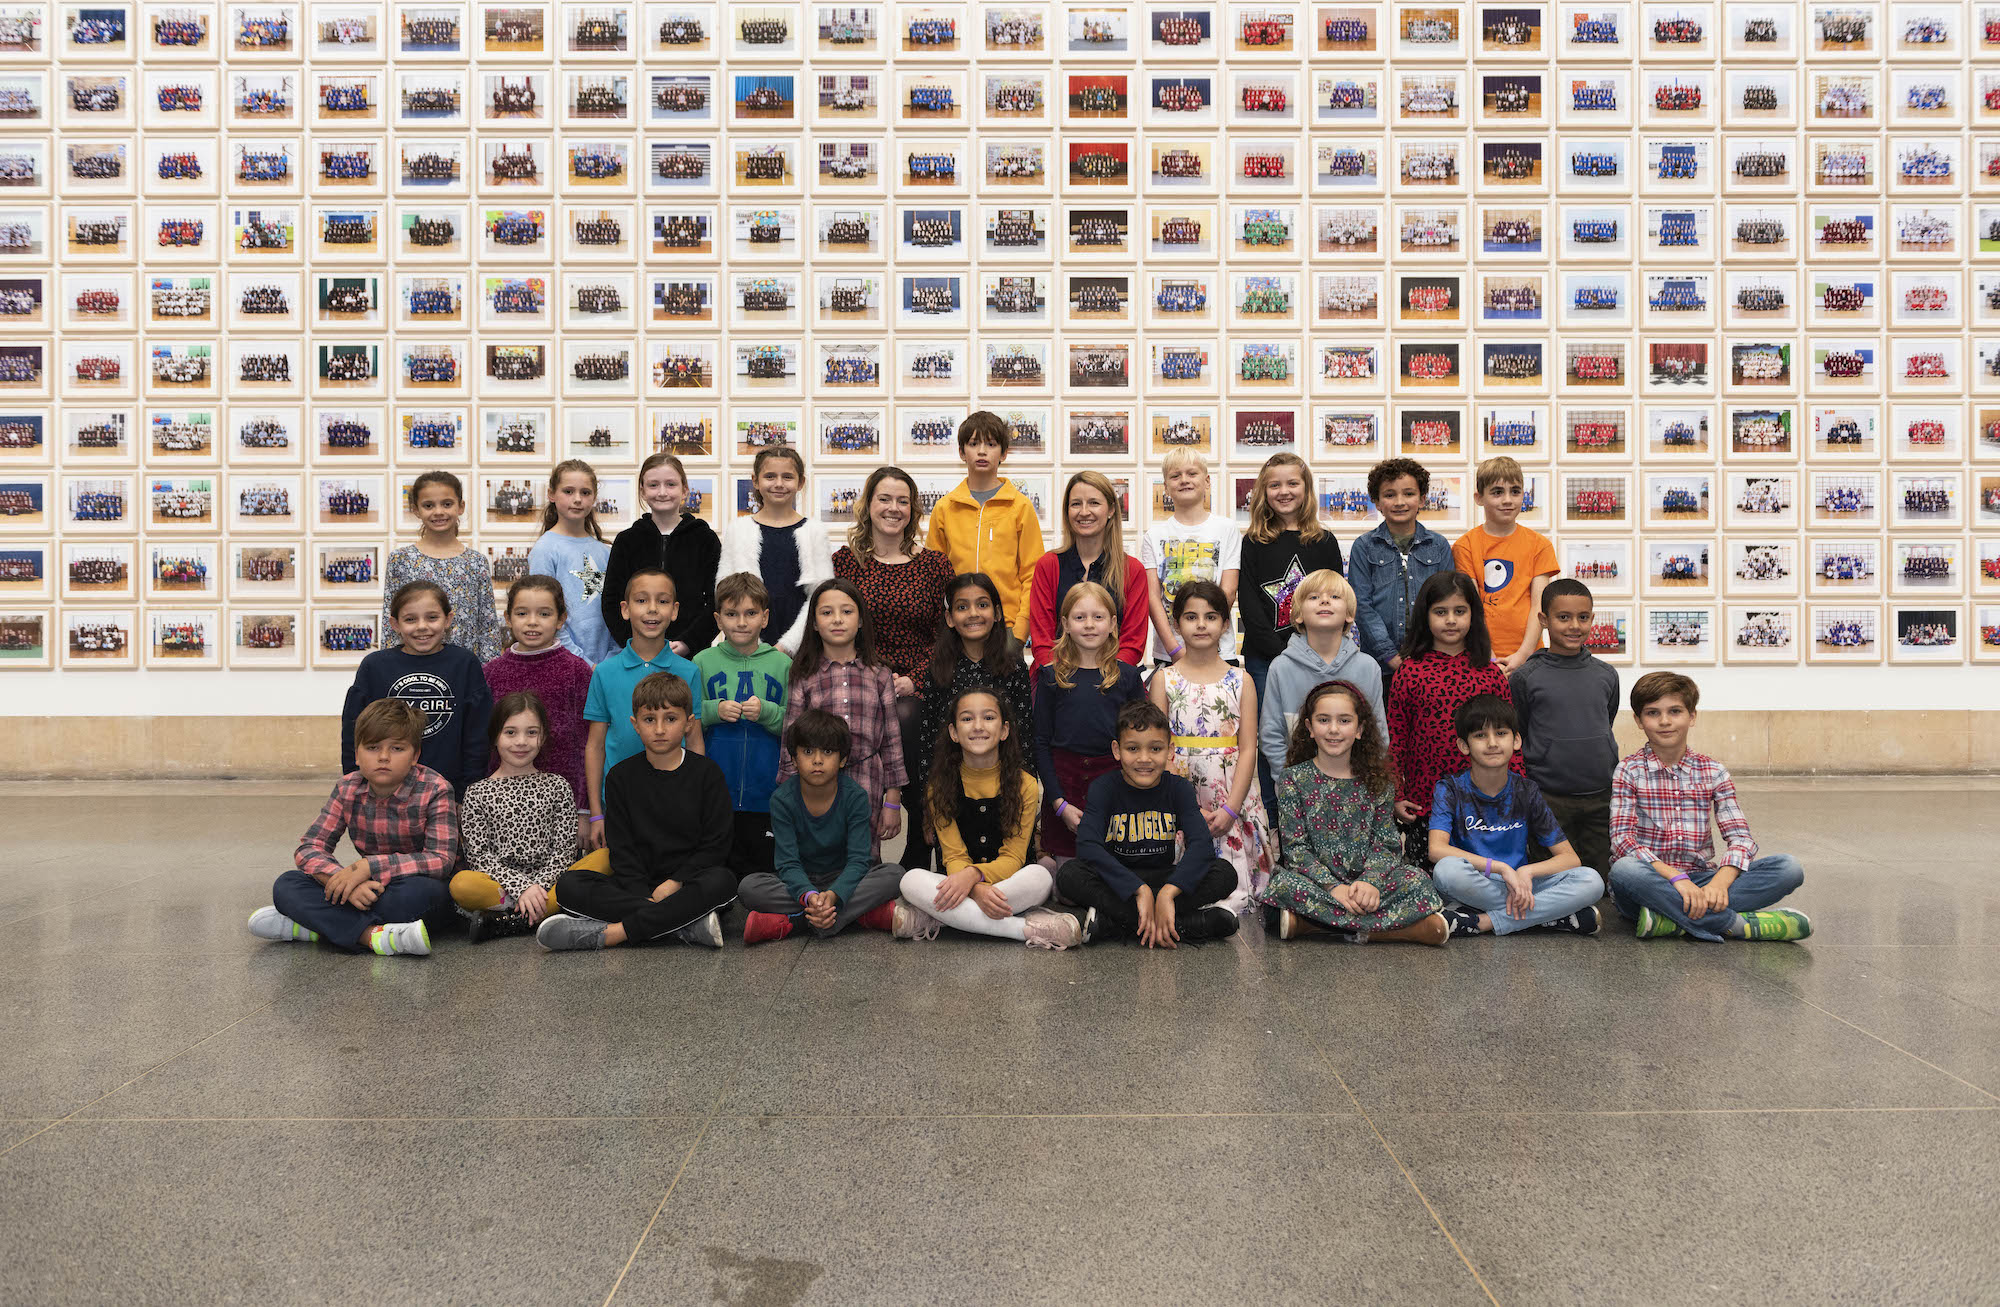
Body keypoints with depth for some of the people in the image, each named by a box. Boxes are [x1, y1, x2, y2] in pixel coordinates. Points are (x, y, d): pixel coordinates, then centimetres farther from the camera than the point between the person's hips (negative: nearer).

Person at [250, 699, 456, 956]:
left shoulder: (434, 789, -16)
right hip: (371, 887, 5)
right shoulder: (348, 788, -4)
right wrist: (349, 882, -29)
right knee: (286, 885, -14)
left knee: (423, 890, -39)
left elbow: (441, 859, -25)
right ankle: (372, 935, -35)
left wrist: (367, 867, -30)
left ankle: (315, 925, -25)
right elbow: (309, 849, -9)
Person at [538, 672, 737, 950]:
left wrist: (675, 883, -16)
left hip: (690, 880, -2)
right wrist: (644, 896, -14)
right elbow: (621, 848, 2)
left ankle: (610, 933, -35)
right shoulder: (621, 777, 8)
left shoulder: (707, 774, 3)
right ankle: (689, 925, -32)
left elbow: (714, 846, -3)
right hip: (638, 887, 2)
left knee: (721, 882, -35)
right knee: (568, 885, -21)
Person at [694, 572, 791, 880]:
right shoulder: (702, 662, 4)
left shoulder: (782, 665, 3)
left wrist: (767, 712, -15)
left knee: (764, 867, 7)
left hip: (766, 794, 0)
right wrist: (714, 710, -12)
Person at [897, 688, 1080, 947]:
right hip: (960, 882, 1)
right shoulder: (939, 788, -1)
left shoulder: (1025, 786, -4)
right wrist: (977, 890, -30)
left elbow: (1013, 857, -8)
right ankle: (1026, 929, -31)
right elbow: (953, 857, -7)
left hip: (1008, 882, -1)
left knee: (1040, 876, -33)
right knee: (912, 880, -29)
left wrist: (974, 874, -30)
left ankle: (928, 919, -27)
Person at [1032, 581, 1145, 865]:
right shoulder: (1051, 677, 2)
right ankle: (1044, 864, 24)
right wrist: (1060, 803, -6)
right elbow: (1041, 743, 2)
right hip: (1063, 778, -1)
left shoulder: (1127, 676, 5)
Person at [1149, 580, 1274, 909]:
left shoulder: (1241, 681, 5)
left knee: (1230, 892, -8)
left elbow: (1248, 749, 0)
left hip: (1231, 799, 0)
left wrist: (1230, 809, -11)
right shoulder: (1164, 679, 4)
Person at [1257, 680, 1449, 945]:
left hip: (1365, 880, 2)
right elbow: (1295, 846, -5)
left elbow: (1385, 843, 2)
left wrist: (1371, 881, -20)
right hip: (1317, 880, -2)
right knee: (1285, 884, -34)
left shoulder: (1378, 781, 8)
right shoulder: (1293, 779, 2)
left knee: (1416, 881, -25)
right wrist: (1333, 887, -19)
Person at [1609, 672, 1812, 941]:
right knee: (1624, 870, -38)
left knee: (1788, 867, -16)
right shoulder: (1629, 770, 1)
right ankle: (1737, 924, -30)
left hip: (1700, 879, 4)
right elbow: (1622, 839, -11)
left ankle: (1671, 920, -29)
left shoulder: (1712, 772, 10)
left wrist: (1719, 882, -22)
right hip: (1652, 881, -4)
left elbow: (1740, 836, 0)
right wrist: (1676, 878, -25)